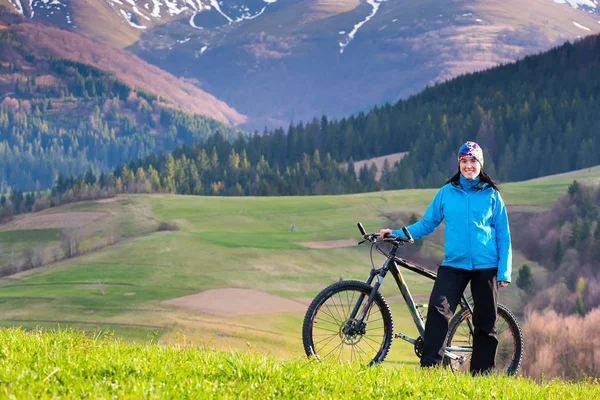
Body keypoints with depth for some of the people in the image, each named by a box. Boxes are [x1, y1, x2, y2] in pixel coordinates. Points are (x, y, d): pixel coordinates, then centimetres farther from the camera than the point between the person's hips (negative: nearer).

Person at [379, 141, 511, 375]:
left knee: (485, 322, 4)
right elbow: (427, 223, 10)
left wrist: (504, 271, -2)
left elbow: (503, 235, 6)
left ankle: (481, 374, 13)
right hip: (454, 264, 0)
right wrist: (397, 233, -3)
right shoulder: (446, 193, 8)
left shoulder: (491, 195, 5)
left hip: (485, 266, 0)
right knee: (438, 309, -20)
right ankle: (429, 367, -20)